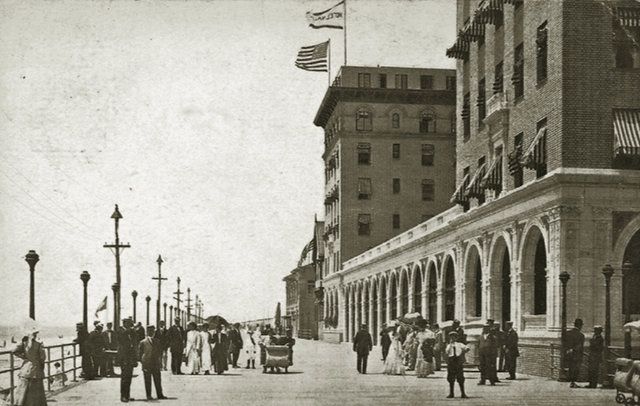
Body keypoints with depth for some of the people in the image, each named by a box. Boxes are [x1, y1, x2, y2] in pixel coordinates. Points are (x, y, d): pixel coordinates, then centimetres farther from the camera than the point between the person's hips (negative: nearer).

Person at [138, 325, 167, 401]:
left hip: (156, 364, 3)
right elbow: (139, 353, 3)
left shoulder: (157, 341, 12)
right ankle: (148, 395, 7)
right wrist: (142, 362, -4)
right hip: (146, 365, -3)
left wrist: (160, 361, 7)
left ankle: (160, 394, 12)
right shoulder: (143, 342, 1)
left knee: (157, 380, 5)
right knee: (147, 381, 1)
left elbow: (160, 352, 16)